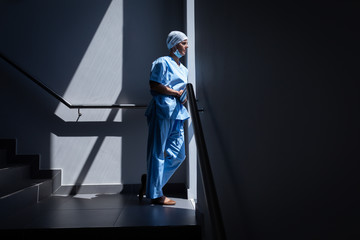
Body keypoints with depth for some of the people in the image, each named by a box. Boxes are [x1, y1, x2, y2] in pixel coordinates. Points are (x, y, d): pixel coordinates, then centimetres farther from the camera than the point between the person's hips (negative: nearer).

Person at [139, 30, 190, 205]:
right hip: (162, 109, -9)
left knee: (178, 154, 6)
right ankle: (155, 194, 3)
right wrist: (176, 93, -13)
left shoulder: (183, 69, 25)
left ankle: (150, 180, 18)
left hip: (177, 112, 9)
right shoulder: (162, 62, -2)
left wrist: (185, 97, 8)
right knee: (158, 152, -4)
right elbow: (154, 85, -13)